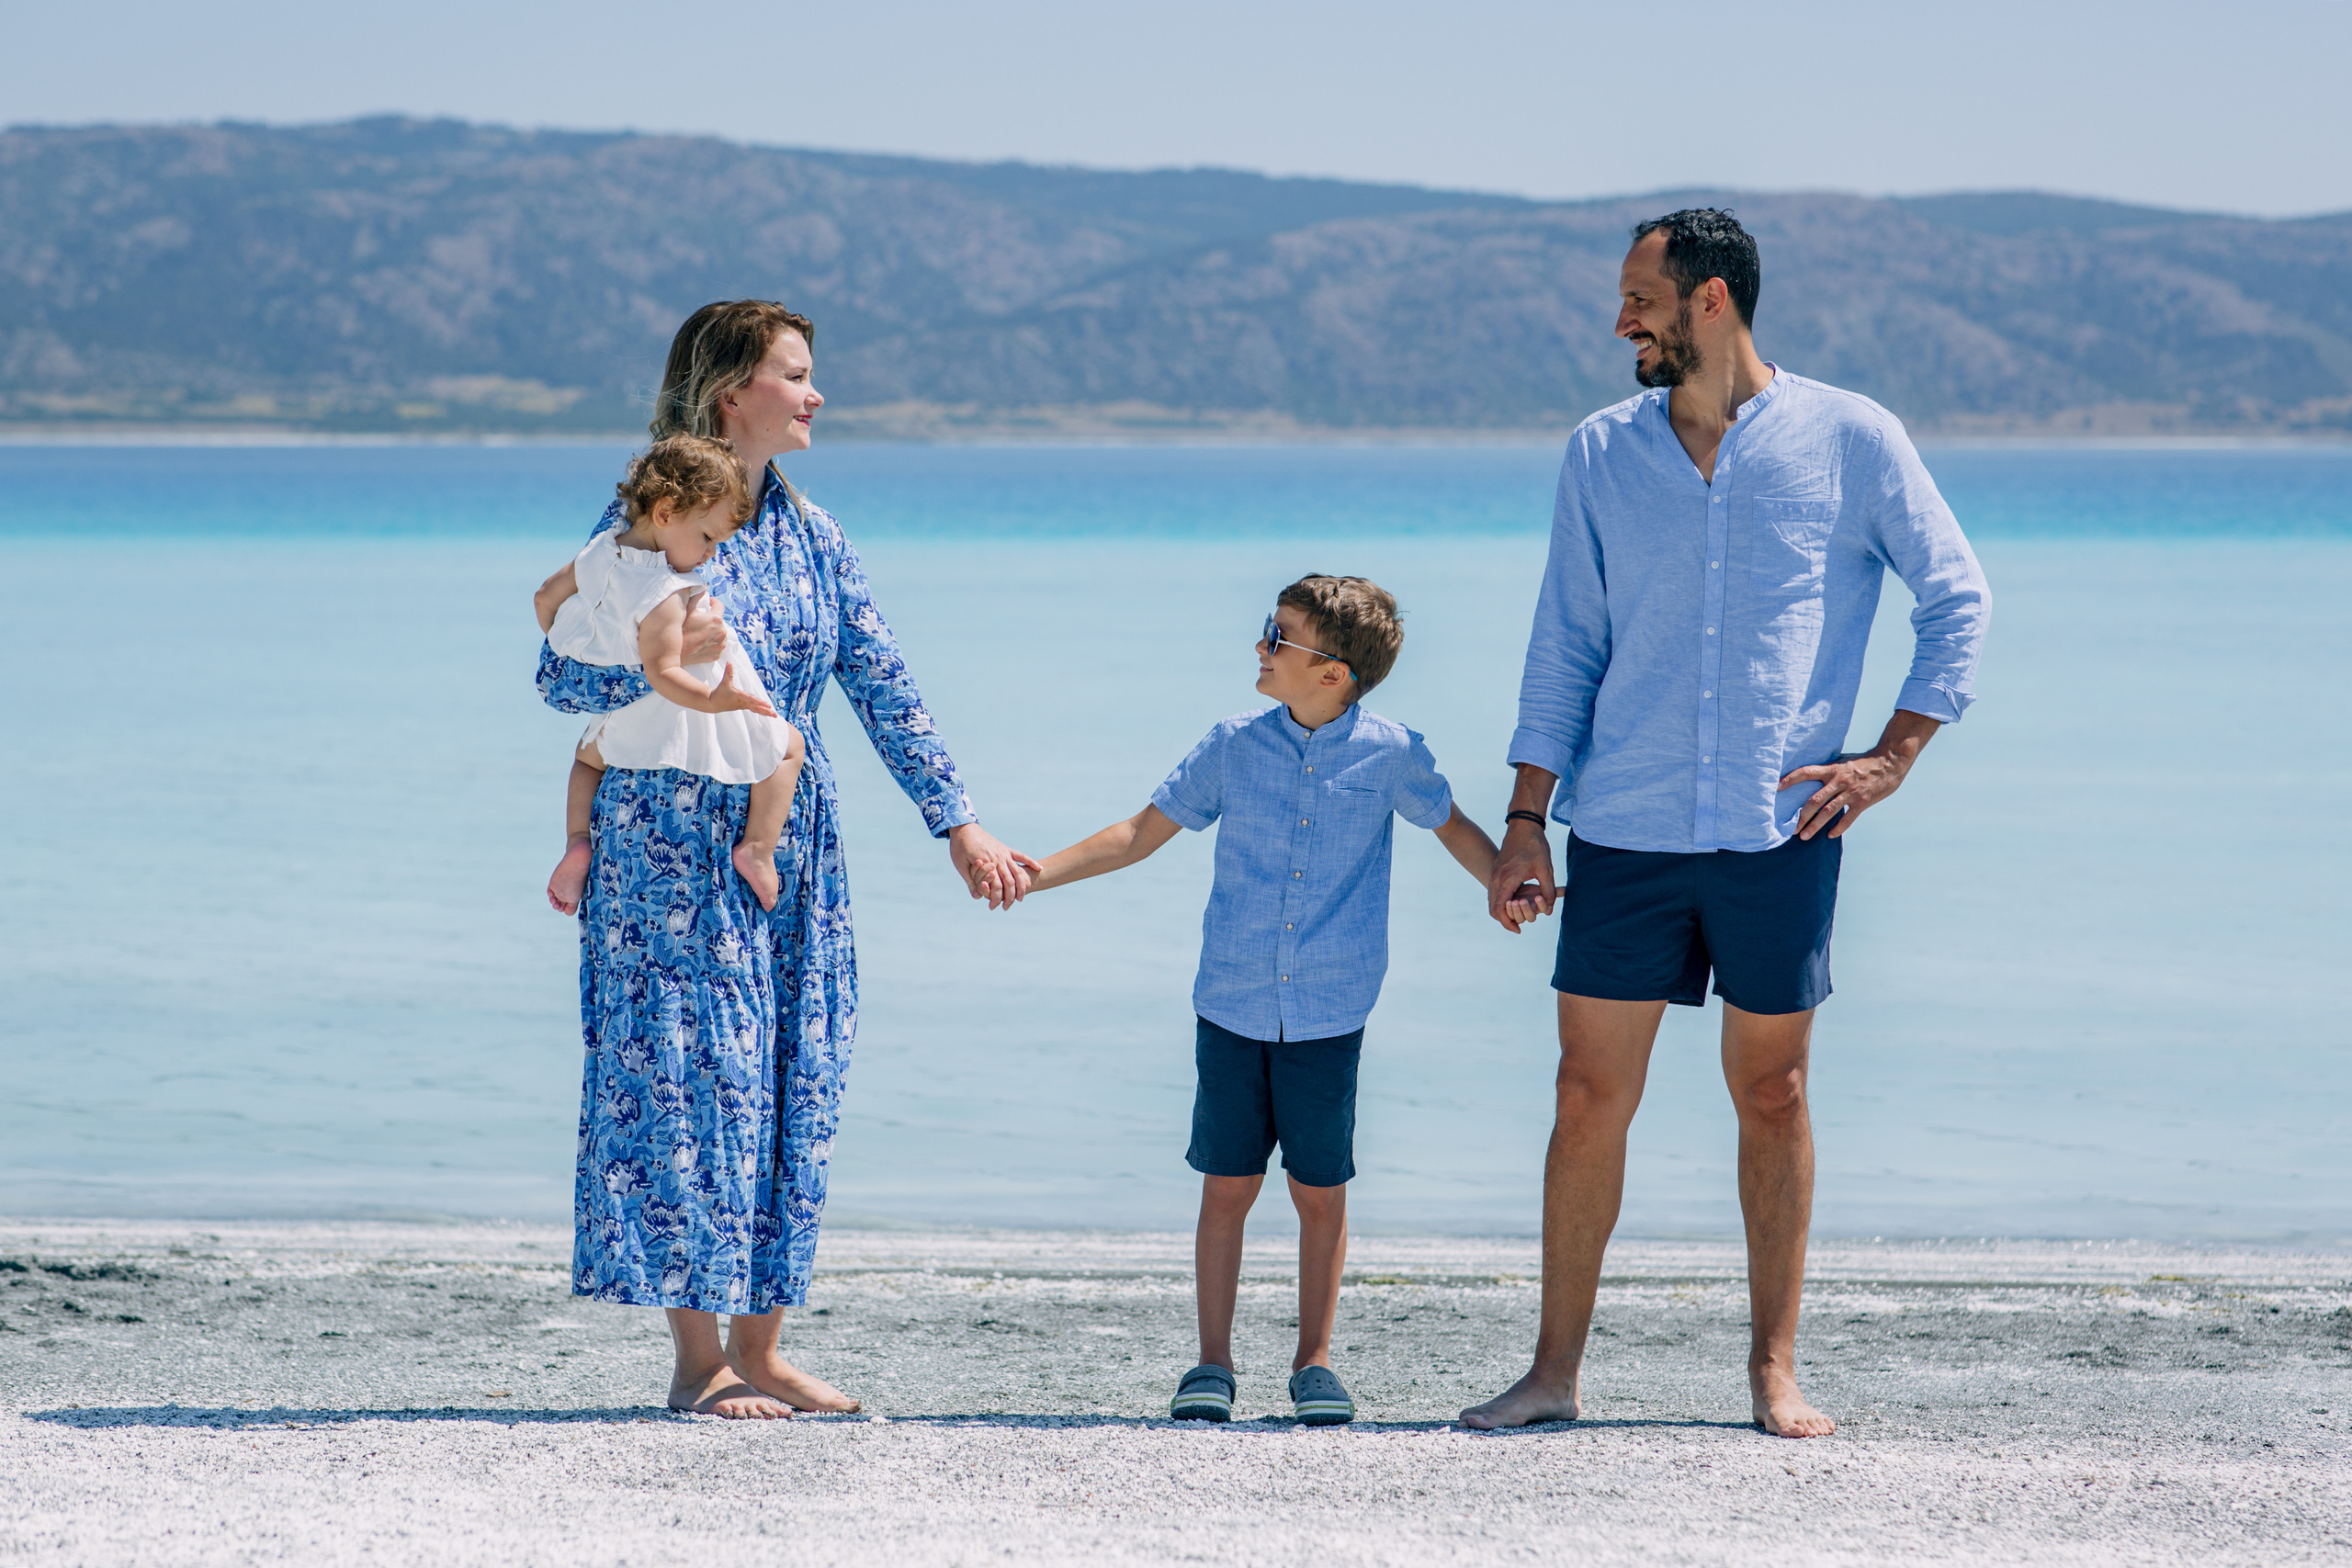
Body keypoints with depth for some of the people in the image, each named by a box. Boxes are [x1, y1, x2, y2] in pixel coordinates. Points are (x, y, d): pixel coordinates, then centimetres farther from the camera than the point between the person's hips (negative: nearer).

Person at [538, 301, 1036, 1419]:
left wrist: (956, 823, 7)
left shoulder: (808, 533, 11)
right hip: (674, 847, -6)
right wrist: (663, 661, -28)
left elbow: (881, 685, 11)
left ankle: (760, 1350, 13)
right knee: (692, 1082, -6)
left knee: (790, 1087, 6)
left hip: (791, 848, 7)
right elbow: (559, 677, -9)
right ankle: (698, 1360, 0)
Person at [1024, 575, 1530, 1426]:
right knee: (1227, 1186, 2)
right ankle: (1212, 1364, 10)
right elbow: (1145, 831, 8)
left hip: (1328, 1018, -1)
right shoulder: (1235, 746, 1)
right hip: (1233, 1008, 1)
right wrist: (1035, 873, 1)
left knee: (1321, 1191, 3)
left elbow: (1454, 828, 15)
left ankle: (1315, 1362, 17)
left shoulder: (1387, 753, -2)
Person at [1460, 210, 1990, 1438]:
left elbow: (1957, 599, 5)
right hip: (1624, 829, 2)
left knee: (1771, 1094, 4)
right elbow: (1565, 648, 10)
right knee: (1590, 1094, 2)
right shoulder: (1603, 453, 8)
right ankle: (1556, 1369, 9)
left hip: (1779, 830, -2)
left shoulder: (1849, 440, 0)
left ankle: (1774, 1372, 12)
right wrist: (1525, 820, 4)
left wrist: (1889, 760, -4)